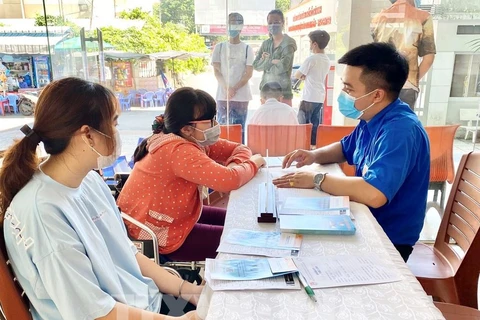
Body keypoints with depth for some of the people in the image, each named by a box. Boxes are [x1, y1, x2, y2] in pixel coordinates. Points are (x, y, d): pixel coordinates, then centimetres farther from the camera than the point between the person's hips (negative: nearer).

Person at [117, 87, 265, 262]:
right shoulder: (179, 151, -30)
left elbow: (239, 149, 4)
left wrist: (234, 165, -20)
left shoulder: (195, 140, 0)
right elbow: (228, 180, -39)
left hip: (170, 216, 10)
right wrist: (253, 163, -19)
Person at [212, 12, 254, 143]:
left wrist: (234, 89, -13)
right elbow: (216, 71, 3)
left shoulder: (247, 48, 6)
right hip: (223, 95, 1)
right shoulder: (219, 47, 9)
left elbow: (249, 73, -1)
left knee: (239, 129, 1)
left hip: (241, 96, -1)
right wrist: (226, 89, -13)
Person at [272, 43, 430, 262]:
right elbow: (345, 148, 18)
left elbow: (374, 194, -41)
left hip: (388, 239, -8)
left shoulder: (399, 131, -29)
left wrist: (317, 180, -27)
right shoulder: (371, 119, 0)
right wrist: (315, 155, -3)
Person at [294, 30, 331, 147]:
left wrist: (302, 76, 12)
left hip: (309, 98, -7)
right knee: (316, 125, 9)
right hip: (320, 98, 7)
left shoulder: (311, 59, -13)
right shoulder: (327, 60, 10)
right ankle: (314, 145, 12)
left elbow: (297, 75, -6)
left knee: (303, 124, 0)